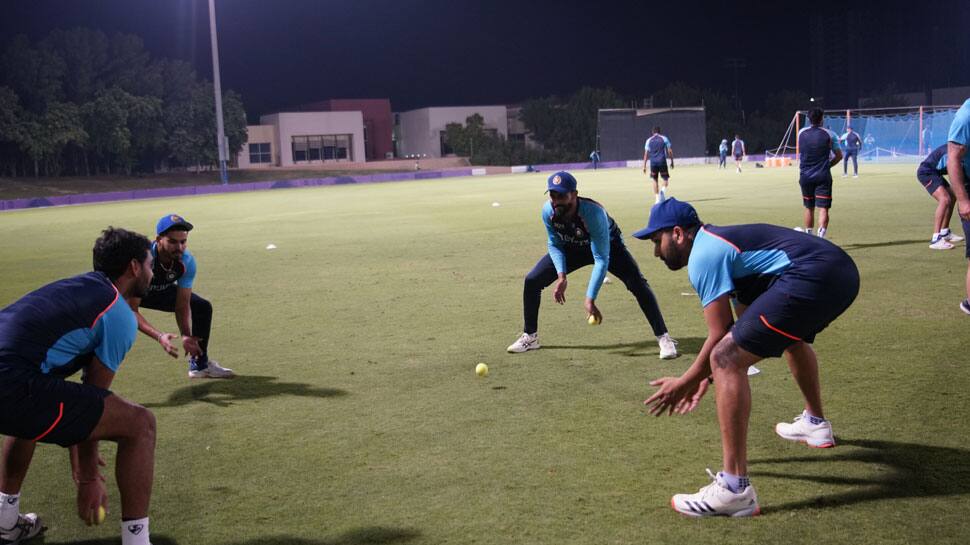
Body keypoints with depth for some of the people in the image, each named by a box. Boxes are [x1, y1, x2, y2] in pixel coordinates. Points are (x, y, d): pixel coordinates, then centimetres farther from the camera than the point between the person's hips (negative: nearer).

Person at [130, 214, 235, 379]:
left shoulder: (187, 261, -26)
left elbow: (182, 305, -18)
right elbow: (131, 311, -40)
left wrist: (186, 336, -36)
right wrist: (159, 336, -53)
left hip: (161, 291, 5)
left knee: (203, 307, -2)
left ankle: (199, 364, 15)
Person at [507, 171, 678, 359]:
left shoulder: (593, 213, -41)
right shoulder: (548, 211, -28)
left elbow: (601, 260, -38)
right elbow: (554, 244, -9)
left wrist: (590, 299, -43)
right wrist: (561, 275, -24)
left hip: (607, 245, -4)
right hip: (572, 248, 4)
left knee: (638, 284, -24)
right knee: (532, 281, -6)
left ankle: (663, 338, -12)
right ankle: (530, 337, 12)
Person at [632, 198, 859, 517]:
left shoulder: (702, 255, -2)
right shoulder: (721, 241, 27)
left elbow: (720, 337, -5)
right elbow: (741, 326, 30)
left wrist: (685, 382, 7)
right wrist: (706, 376, 29)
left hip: (812, 278, -11)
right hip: (843, 272, 11)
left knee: (726, 360, -14)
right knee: (791, 334, 40)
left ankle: (735, 490, -16)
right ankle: (815, 424, 60)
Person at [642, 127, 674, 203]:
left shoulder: (649, 140, 9)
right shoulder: (664, 138, 6)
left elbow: (646, 153, 6)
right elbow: (670, 151, 3)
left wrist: (644, 166, 7)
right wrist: (672, 161, 12)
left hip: (653, 162, 2)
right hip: (662, 162, -2)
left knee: (655, 180, 10)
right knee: (666, 179, 8)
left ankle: (657, 198, 6)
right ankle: (663, 190, -23)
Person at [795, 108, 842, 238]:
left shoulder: (801, 133, 4)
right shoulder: (828, 134, -3)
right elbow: (839, 155, 4)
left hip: (805, 176, 3)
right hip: (823, 176, -3)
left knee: (809, 208, 15)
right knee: (823, 208, -5)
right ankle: (821, 237, -20)